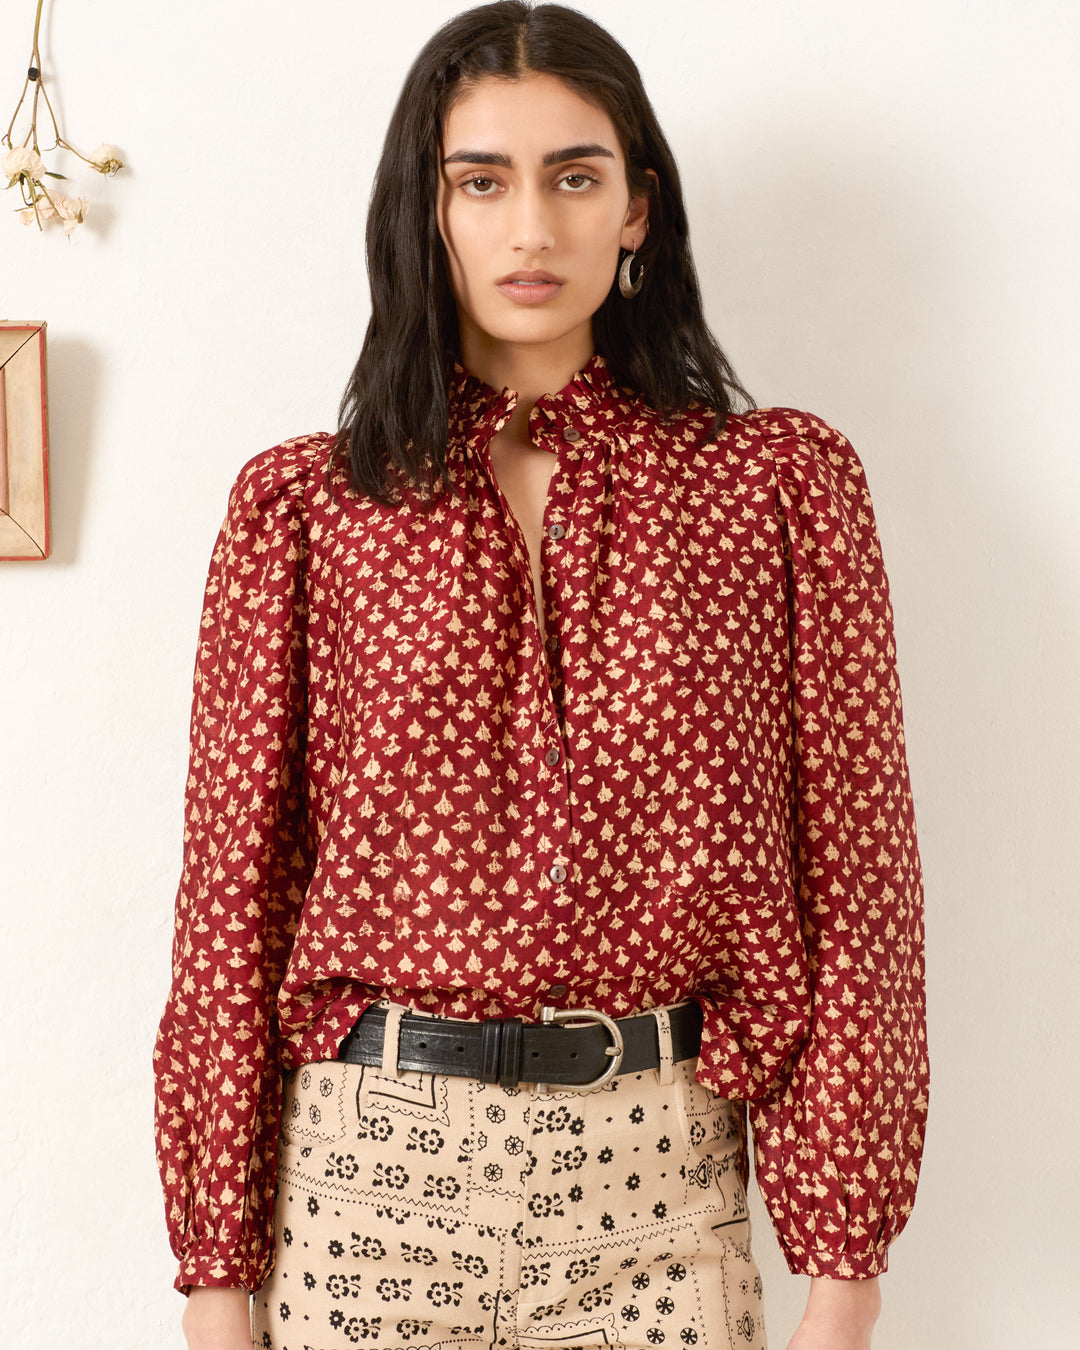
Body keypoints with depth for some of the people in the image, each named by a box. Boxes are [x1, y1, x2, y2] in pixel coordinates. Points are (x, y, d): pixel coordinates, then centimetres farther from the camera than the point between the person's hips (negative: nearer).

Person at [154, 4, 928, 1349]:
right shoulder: (301, 505, 0)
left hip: (659, 1183, 0)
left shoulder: (782, 482, 0)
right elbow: (233, 884, 0)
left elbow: (856, 872, -1)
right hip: (372, 1161, 1)